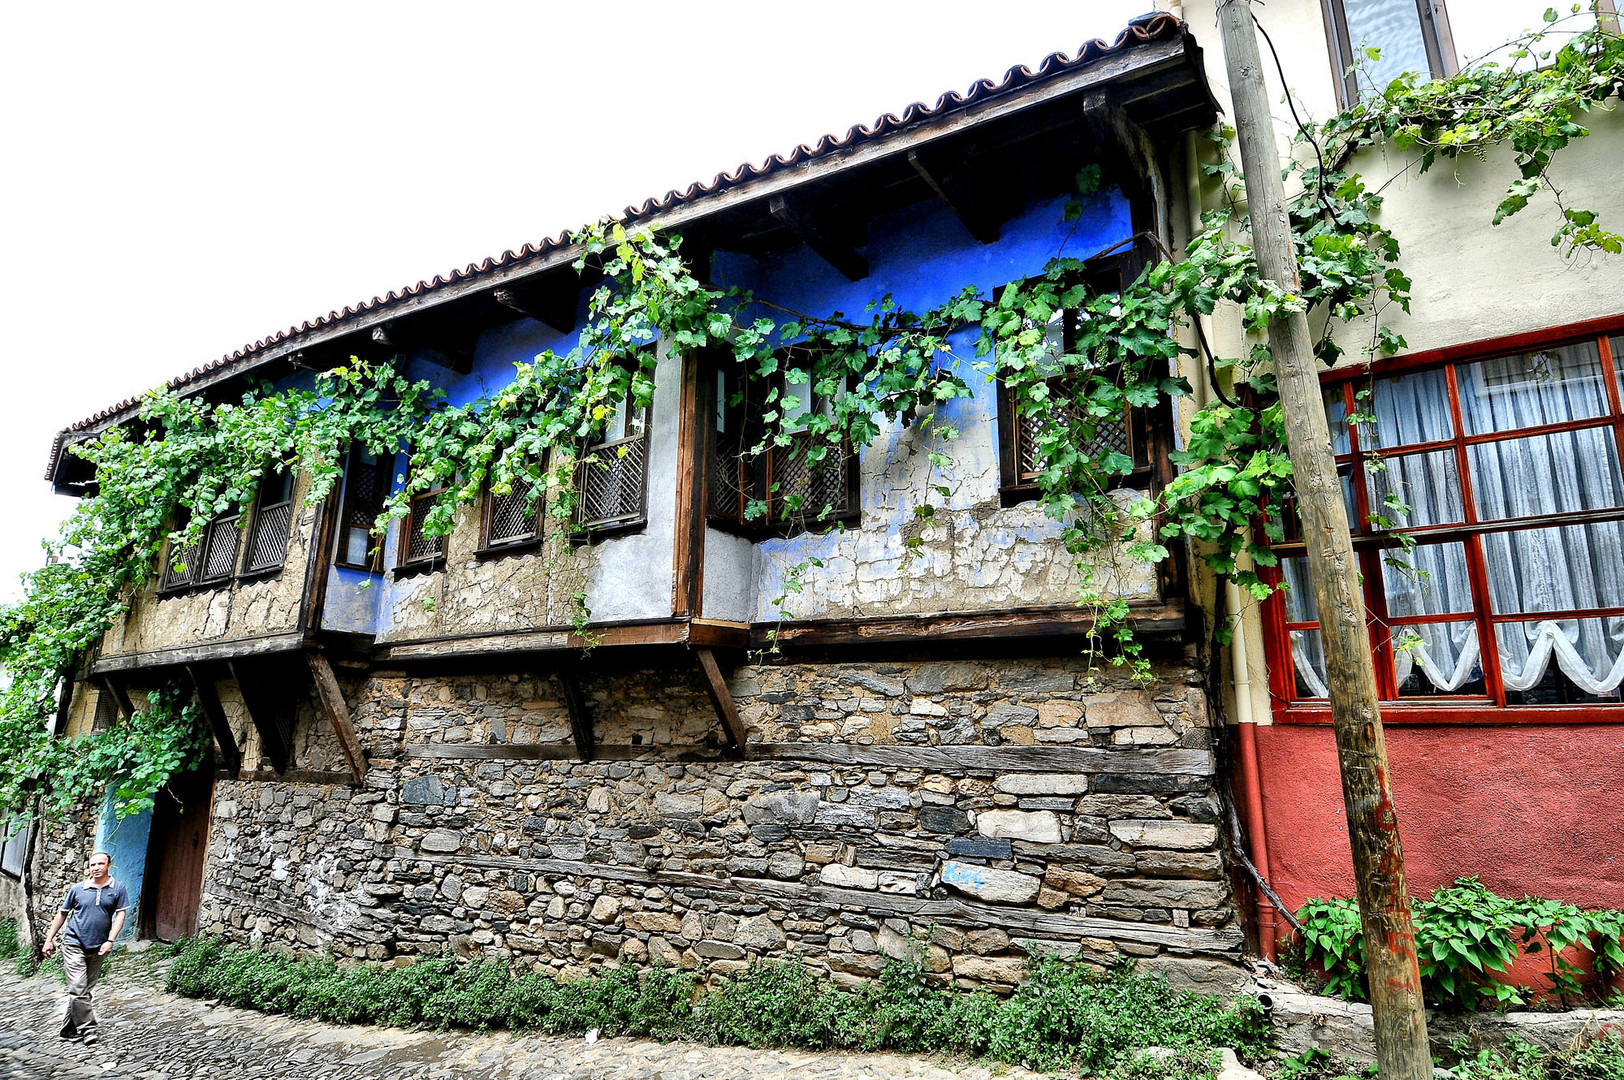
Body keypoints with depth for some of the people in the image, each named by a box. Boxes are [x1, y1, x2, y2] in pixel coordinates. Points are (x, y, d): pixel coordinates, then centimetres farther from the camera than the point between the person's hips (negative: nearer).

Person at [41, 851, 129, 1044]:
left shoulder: (117, 889, 0)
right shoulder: (77, 889, 2)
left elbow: (120, 915, -3)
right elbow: (62, 914, 13)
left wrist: (110, 941, -11)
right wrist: (49, 939, 11)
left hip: (98, 948, 1)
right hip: (74, 944, -1)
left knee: (85, 990, 9)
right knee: (78, 989, -9)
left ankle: (69, 1029, 24)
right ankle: (88, 1029, -2)